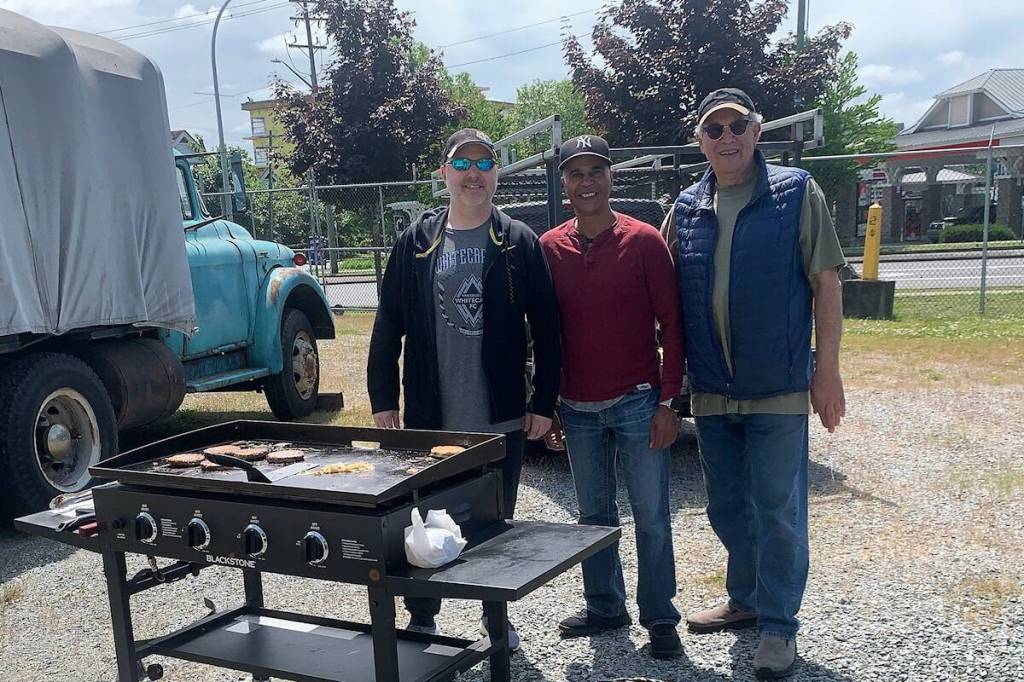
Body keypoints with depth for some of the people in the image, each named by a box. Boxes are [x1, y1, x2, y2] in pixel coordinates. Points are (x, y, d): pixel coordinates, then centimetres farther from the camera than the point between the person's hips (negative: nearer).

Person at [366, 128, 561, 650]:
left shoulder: (519, 243, -2)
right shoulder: (416, 242, 2)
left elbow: (545, 329, -2)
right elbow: (388, 326, 4)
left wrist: (543, 402, -5)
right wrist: (383, 399, 0)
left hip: (500, 418, -1)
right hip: (429, 420, 1)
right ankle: (421, 621, 30)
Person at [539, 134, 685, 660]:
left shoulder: (644, 241, -6)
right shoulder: (549, 248, 2)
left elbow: (671, 325, -5)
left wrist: (668, 402, -10)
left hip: (638, 403, -3)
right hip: (578, 408, 3)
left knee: (651, 515, 4)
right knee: (594, 513, 14)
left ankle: (659, 618, 18)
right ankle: (604, 607, 30)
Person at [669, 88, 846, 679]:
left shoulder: (797, 193, -4)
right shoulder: (687, 209, 6)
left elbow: (826, 283, -6)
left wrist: (827, 371, -10)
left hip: (779, 389, -4)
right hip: (711, 391, 4)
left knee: (778, 511, 3)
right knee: (726, 509, 16)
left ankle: (779, 625, 17)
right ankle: (746, 600, 35)